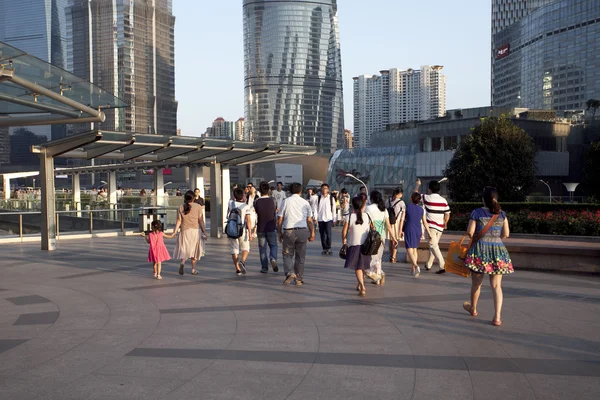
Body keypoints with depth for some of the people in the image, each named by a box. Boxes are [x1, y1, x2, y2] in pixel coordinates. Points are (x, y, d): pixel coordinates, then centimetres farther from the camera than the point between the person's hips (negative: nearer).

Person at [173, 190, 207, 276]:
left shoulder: (181, 207, -1)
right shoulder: (198, 207, -4)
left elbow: (179, 221, -4)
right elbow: (200, 220, -4)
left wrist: (174, 232, 1)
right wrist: (204, 232, 1)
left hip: (184, 231, 0)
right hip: (195, 230, 0)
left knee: (184, 249, 8)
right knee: (194, 249, 11)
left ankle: (182, 261, -23)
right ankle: (193, 269, 15)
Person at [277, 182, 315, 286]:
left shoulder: (286, 202, 2)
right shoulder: (305, 202, 6)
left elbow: (279, 220, 2)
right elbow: (309, 220, 6)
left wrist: (280, 233, 11)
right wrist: (312, 233, 14)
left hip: (288, 231, -2)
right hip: (302, 231, 2)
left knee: (287, 254, 10)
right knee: (300, 256, 10)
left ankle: (290, 273, -12)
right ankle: (299, 279, 14)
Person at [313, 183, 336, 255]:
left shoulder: (331, 198, 2)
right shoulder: (318, 198, 5)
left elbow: (334, 209, 5)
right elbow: (315, 208, 3)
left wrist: (334, 220, 4)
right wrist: (315, 218, -6)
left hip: (328, 219, -2)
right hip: (320, 219, 2)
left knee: (328, 234, -13)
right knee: (322, 234, 6)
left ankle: (328, 248, -3)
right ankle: (324, 248, 17)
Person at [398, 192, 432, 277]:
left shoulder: (407, 207, -3)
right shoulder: (421, 210, 5)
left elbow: (402, 219, -6)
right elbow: (425, 223, 5)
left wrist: (400, 231, 0)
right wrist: (429, 234, 11)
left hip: (409, 230, -4)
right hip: (418, 231, 4)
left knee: (409, 249, -7)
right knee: (414, 249, 19)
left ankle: (416, 266, -32)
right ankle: (413, 270, 22)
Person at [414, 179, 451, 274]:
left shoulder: (427, 198, -7)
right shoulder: (443, 200, 4)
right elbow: (447, 214, 6)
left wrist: (418, 184, 25)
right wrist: (445, 223, 24)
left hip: (431, 226, -6)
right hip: (440, 227, 6)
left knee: (433, 246, -8)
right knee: (433, 245, 18)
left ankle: (442, 266, -20)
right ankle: (428, 265, 30)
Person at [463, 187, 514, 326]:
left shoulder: (477, 213, -4)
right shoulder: (502, 214, 4)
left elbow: (470, 232, -7)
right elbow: (506, 234, 4)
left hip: (480, 249, -2)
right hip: (498, 249, 2)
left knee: (476, 282, 14)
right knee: (496, 285, 2)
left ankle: (473, 308, 34)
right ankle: (497, 317, -3)